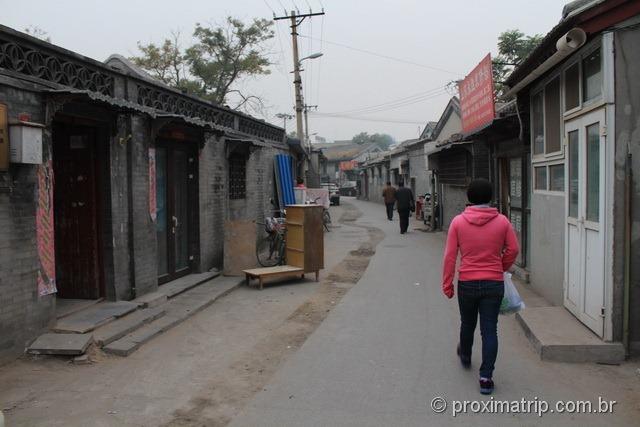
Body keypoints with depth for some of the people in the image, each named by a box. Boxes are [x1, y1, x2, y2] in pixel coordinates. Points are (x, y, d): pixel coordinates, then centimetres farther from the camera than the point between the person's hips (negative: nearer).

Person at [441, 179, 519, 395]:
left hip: (467, 283, 1)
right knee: (490, 330, 4)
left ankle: (465, 357, 47)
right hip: (494, 284, 0)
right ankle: (486, 377, 2)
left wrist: (447, 283, 1)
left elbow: (450, 256, -7)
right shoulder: (502, 221, -5)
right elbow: (513, 249, 1)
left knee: (467, 324, 22)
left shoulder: (458, 222, -8)